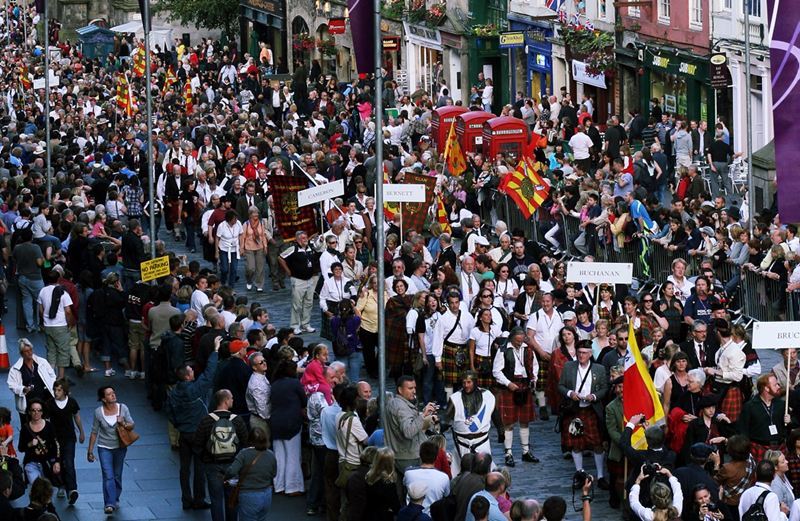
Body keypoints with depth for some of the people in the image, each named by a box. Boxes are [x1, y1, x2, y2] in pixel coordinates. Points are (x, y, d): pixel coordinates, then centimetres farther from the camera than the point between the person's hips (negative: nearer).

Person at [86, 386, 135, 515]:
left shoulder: (122, 408, -6)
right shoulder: (98, 412, -9)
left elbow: (132, 425, -1)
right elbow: (94, 433, -1)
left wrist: (124, 424, -23)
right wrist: (90, 451, 0)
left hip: (120, 447, 2)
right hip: (104, 448, -2)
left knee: (117, 475, 14)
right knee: (108, 476, -13)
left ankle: (115, 499, 33)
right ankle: (109, 504, -17)